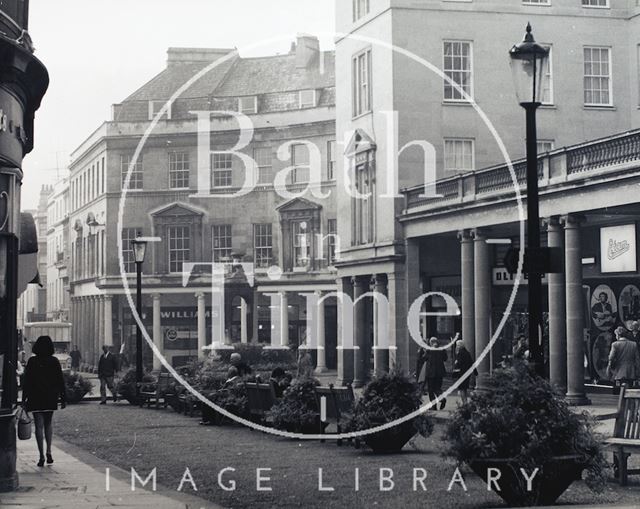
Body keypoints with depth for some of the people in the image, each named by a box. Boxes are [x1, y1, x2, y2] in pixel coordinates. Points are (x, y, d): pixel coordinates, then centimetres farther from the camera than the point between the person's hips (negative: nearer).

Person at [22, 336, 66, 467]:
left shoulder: (32, 362, -6)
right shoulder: (54, 361, -3)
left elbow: (27, 381, -5)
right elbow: (60, 381, -1)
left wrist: (24, 399, 0)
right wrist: (63, 398, 4)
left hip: (35, 399, -2)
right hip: (51, 398, 2)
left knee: (39, 426, 1)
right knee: (48, 424, 18)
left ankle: (42, 456, -3)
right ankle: (49, 452, 8)